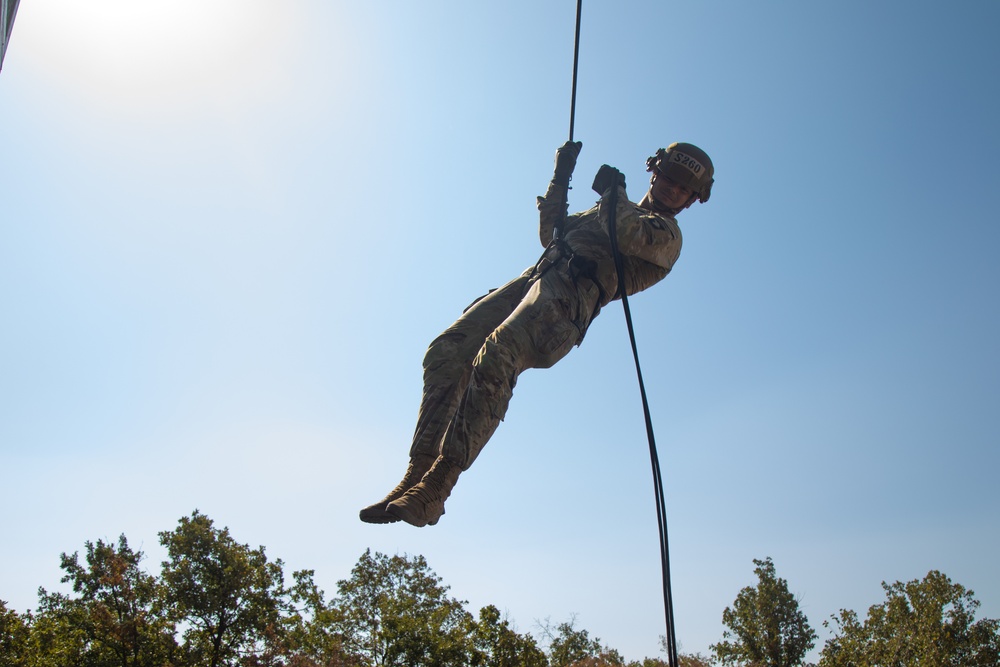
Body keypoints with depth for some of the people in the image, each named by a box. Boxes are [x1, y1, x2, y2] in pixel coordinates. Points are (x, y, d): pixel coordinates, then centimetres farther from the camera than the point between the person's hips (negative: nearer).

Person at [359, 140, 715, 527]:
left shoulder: (667, 233, 15)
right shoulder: (618, 212, 38)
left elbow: (632, 237, -9)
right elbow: (550, 234, 36)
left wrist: (615, 192, 8)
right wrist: (560, 177, 29)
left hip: (573, 296, -7)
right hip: (534, 278, 8)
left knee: (495, 357, -34)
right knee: (445, 353, -15)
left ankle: (437, 486, -36)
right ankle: (418, 472, -18)